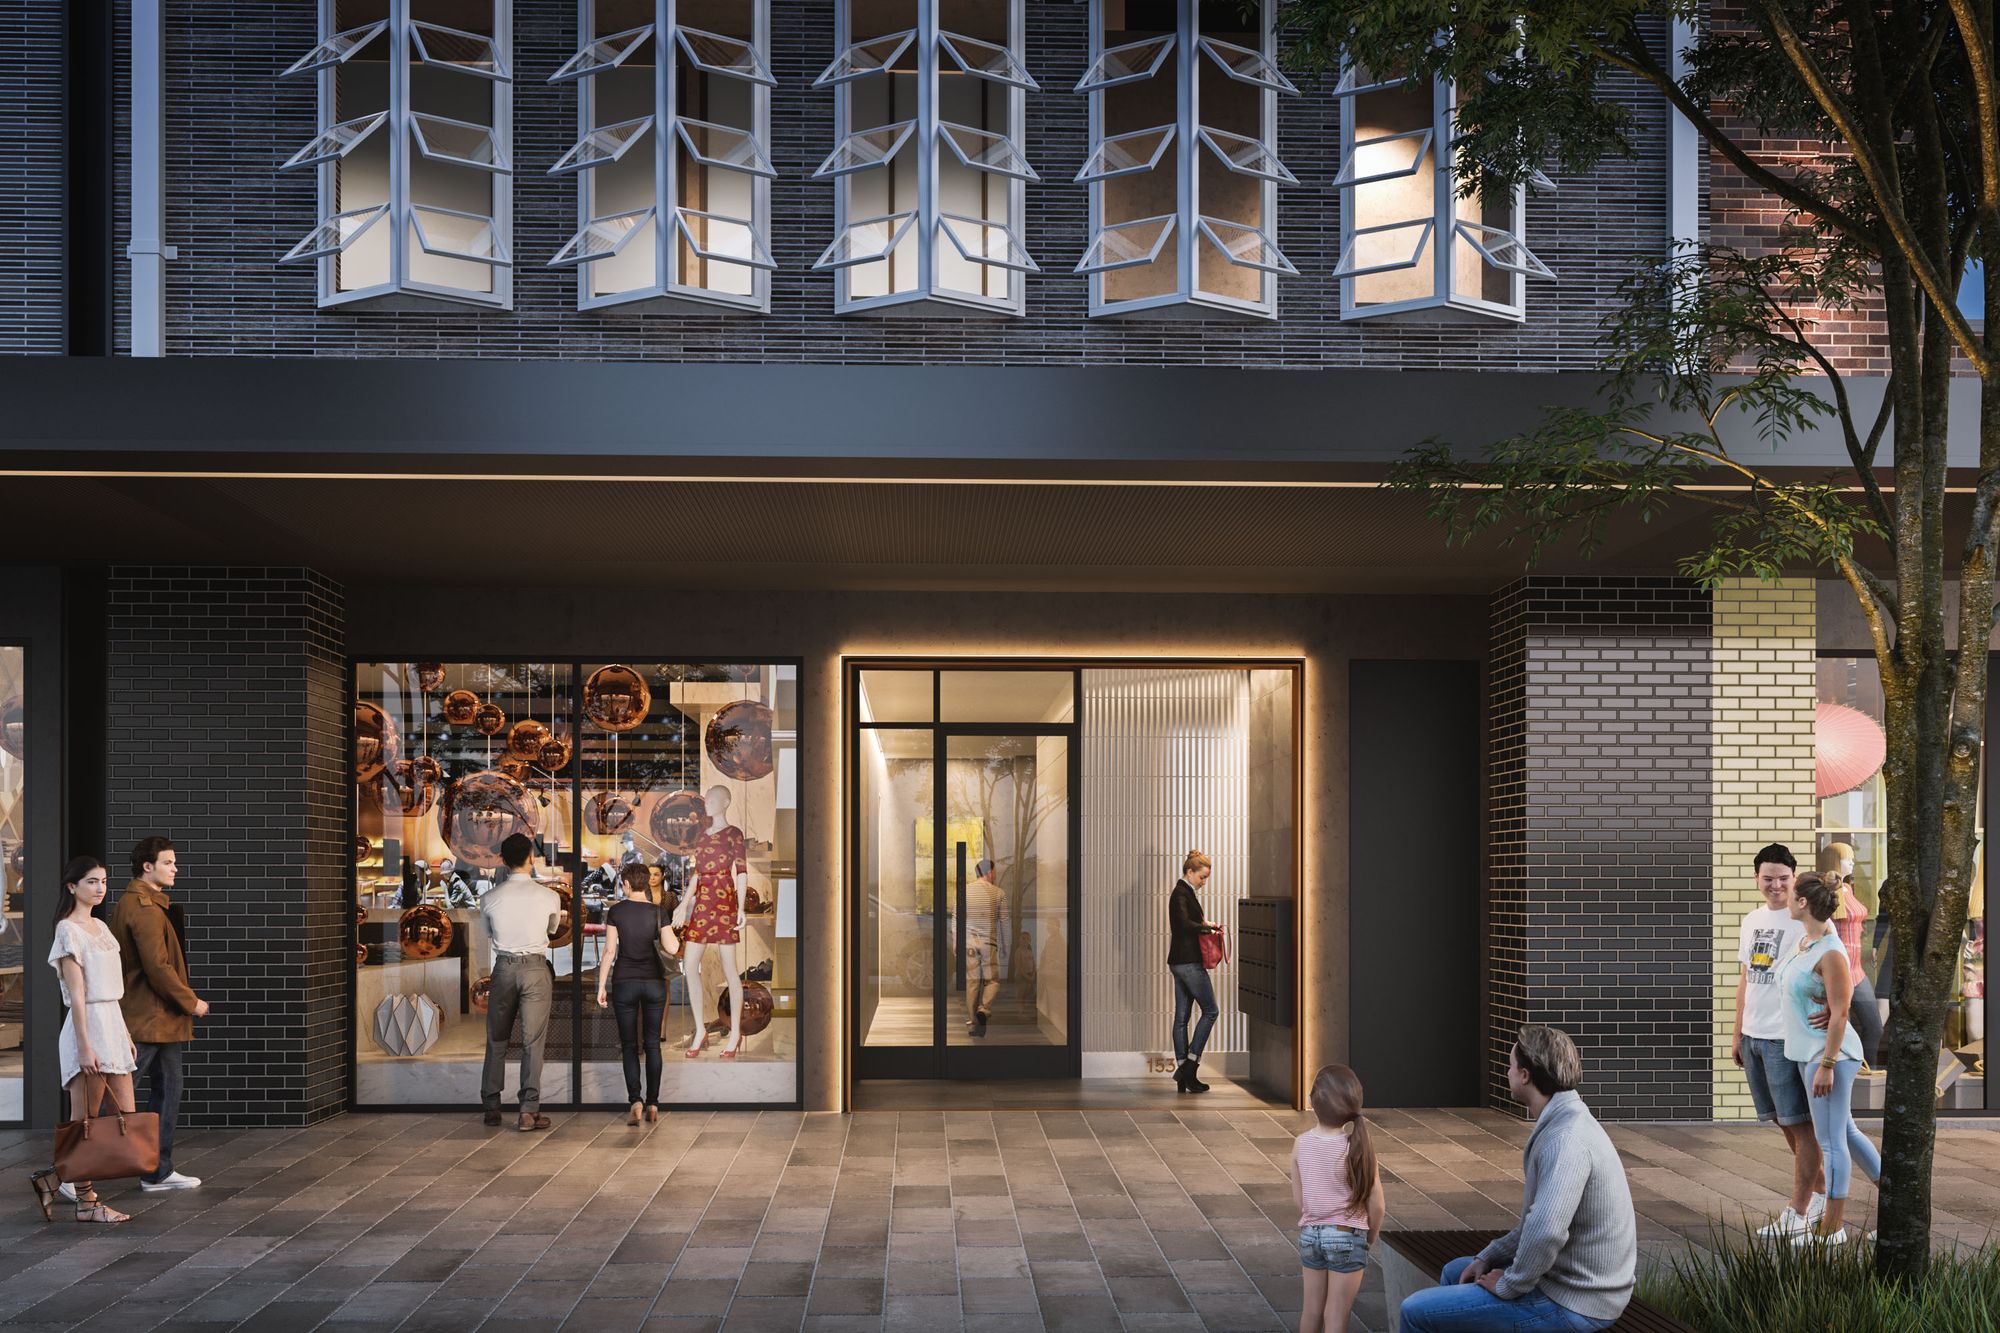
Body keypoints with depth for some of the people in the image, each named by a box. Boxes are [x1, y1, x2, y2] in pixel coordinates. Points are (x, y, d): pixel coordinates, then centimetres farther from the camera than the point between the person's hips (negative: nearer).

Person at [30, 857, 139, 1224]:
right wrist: (85, 1046, -18)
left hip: (112, 1022, 9)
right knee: (85, 1118, -1)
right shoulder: (69, 931, -10)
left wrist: (125, 1034, 19)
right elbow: (76, 994, -15)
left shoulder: (100, 928, 16)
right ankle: (85, 1201, 8)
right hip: (87, 1026, -9)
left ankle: (53, 1179, 15)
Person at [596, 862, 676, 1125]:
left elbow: (610, 951, -6)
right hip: (654, 981, 1)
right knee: (652, 1043, 7)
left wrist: (601, 986, 0)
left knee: (629, 1045, 5)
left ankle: (635, 1101, -9)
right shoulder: (657, 912, -2)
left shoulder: (616, 911, -5)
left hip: (624, 982, -1)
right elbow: (671, 948, -9)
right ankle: (653, 1105, 4)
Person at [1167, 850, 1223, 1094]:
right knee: (1210, 1010, -4)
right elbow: (1185, 924, -26)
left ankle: (1184, 1076, 8)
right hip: (1188, 962, -10)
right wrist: (1207, 926, -14)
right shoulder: (1181, 894, -12)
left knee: (1182, 1016, 7)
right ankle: (1190, 1063, -5)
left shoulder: (1185, 892, 18)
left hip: (1181, 962, 10)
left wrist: (1205, 926, 6)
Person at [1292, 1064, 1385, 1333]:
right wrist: (1372, 1235, 8)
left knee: (1312, 1310, 19)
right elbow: (1375, 1203, -10)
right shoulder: (1358, 1145, -17)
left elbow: (1297, 1198, 2)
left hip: (1310, 1234, 3)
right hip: (1347, 1237, -3)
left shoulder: (1301, 1144, -8)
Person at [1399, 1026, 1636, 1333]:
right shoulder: (1567, 1123, 10)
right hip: (1579, 1285, 10)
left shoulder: (1566, 1139, -26)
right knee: (1455, 1271, 29)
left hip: (1571, 1305, -10)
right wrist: (1488, 1258, 12)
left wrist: (1509, 1285, -21)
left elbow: (1545, 1231, -37)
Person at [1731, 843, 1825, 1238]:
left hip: (1786, 1038, -8)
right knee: (1783, 1122, 16)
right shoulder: (1751, 920, 13)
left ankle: (1798, 1213, 4)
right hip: (1753, 1036, 8)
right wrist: (1737, 1034, 20)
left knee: (1799, 1124, -1)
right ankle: (1820, 1191, 29)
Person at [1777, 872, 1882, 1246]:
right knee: (1846, 1132, 17)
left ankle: (1832, 1227, 5)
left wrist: (1827, 1064, -20)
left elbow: (1840, 1013, -19)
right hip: (1806, 1052, 10)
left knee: (1831, 1140, -2)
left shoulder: (1831, 954, -19)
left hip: (1829, 1054, -10)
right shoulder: (1804, 940, 7)